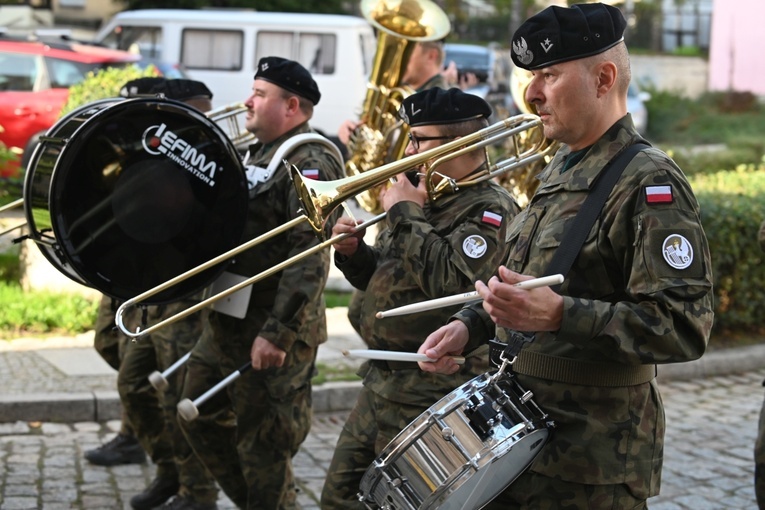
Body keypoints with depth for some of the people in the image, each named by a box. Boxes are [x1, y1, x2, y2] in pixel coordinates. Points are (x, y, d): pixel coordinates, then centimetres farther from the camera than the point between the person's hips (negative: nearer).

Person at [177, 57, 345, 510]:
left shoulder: (310, 162, -16)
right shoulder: (261, 154, 16)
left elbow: (311, 257, -25)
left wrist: (278, 334, -28)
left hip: (272, 335, -10)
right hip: (226, 325, 10)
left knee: (263, 447, 0)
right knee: (199, 417, 18)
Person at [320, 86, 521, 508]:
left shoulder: (489, 208, -14)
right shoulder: (425, 198, 14)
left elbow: (452, 282, -29)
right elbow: (383, 280, 21)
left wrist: (405, 214, -19)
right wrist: (353, 252, 1)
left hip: (431, 395, -9)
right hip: (381, 382, 9)